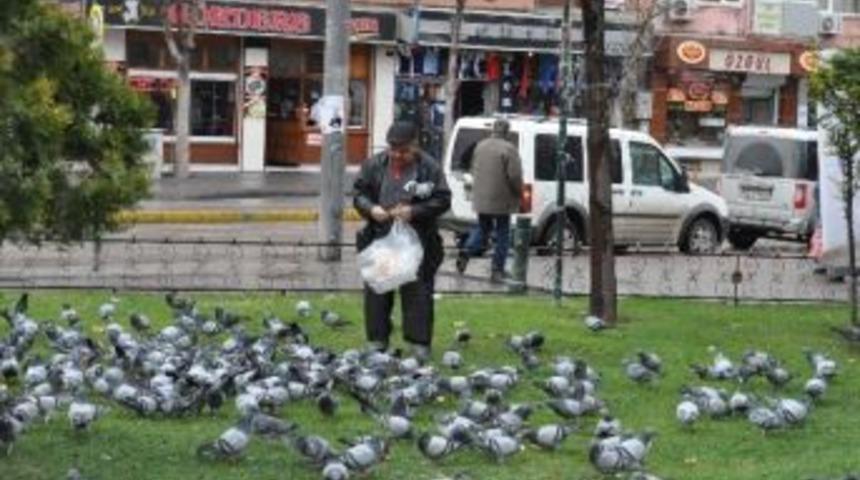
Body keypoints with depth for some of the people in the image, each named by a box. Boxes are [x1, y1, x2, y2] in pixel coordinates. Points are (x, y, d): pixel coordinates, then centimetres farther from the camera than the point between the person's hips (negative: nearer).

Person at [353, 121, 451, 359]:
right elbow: (359, 193, 8)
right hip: (379, 239, 3)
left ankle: (420, 342, 4)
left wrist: (414, 211, -18)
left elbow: (443, 200, -6)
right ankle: (377, 340, 17)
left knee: (418, 292, -1)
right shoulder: (374, 165, 4)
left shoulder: (429, 168, -5)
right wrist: (371, 208, -13)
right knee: (376, 292, 7)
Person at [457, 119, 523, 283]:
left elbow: (474, 170, 16)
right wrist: (518, 192, -1)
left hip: (481, 198, 5)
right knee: (502, 234, 7)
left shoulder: (481, 146, 5)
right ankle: (497, 270, 7)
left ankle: (466, 253, -3)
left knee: (482, 228, 20)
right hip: (501, 200, -5)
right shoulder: (508, 149, -15)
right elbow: (515, 176, -17)